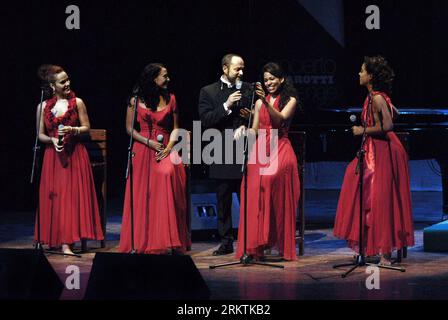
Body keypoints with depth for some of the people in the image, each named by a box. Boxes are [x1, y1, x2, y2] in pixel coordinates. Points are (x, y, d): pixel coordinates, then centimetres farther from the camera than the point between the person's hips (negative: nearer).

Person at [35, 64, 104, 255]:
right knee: (53, 196, -1)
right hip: (53, 156, 2)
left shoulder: (77, 103, 2)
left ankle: (66, 242, -8)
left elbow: (87, 128, 4)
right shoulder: (43, 107, 6)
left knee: (72, 195, -7)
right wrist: (52, 140, -12)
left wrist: (73, 130, -14)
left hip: (75, 155, -2)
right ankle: (54, 239, 6)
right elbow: (40, 134, 8)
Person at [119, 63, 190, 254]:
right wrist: (149, 142, -8)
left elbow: (175, 128, 10)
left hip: (165, 149, 1)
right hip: (143, 151, 0)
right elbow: (129, 129, 5)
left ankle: (167, 242, -17)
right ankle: (141, 242, 4)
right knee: (143, 195, -3)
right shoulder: (136, 100, 3)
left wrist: (170, 147, -7)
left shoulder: (170, 99, 9)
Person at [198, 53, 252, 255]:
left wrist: (250, 116, -6)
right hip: (222, 155, -1)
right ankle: (226, 242, 12)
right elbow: (205, 120, -7)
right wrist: (226, 106, -16)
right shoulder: (209, 92, 4)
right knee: (223, 200, 5)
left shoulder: (247, 89, 10)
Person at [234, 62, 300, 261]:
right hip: (260, 149, 3)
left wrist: (266, 101, -21)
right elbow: (255, 130, 15)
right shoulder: (260, 102, 19)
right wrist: (244, 129, -6)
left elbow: (280, 119, -9)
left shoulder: (290, 100, 8)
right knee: (255, 189, -17)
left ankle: (281, 245, -23)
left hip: (280, 149, -3)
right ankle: (255, 246, -18)